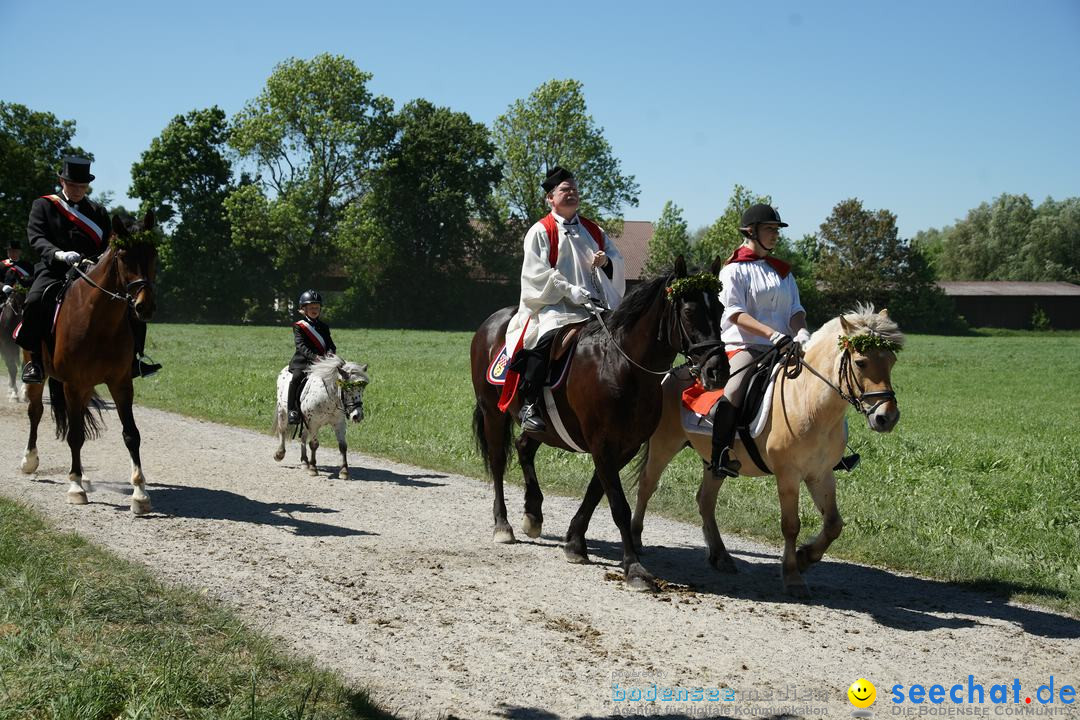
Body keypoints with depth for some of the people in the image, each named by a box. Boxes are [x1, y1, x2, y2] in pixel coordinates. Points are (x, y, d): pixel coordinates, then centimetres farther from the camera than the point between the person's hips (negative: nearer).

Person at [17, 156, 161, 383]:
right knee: (35, 302, -34)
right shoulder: (43, 206, 8)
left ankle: (132, 359, -2)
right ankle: (36, 360, -16)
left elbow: (108, 245, 14)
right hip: (54, 271, -3)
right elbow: (36, 238, -7)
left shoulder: (98, 212, 18)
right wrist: (59, 254, -26)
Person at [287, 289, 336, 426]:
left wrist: (330, 352, -15)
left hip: (321, 361, 4)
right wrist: (313, 356, -28)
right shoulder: (299, 326, 2)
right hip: (302, 361, -4)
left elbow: (330, 344, 11)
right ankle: (293, 410, -25)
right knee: (297, 377, -30)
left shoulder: (324, 327, 18)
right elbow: (301, 345, -12)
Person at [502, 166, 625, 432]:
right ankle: (529, 405, -24)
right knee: (546, 339, -33)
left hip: (596, 306, 6)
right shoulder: (540, 232, 2)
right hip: (554, 307, -6)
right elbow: (537, 274, -7)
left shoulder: (593, 231, 20)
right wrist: (572, 292, -17)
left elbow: (617, 262, 23)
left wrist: (607, 262, -1)